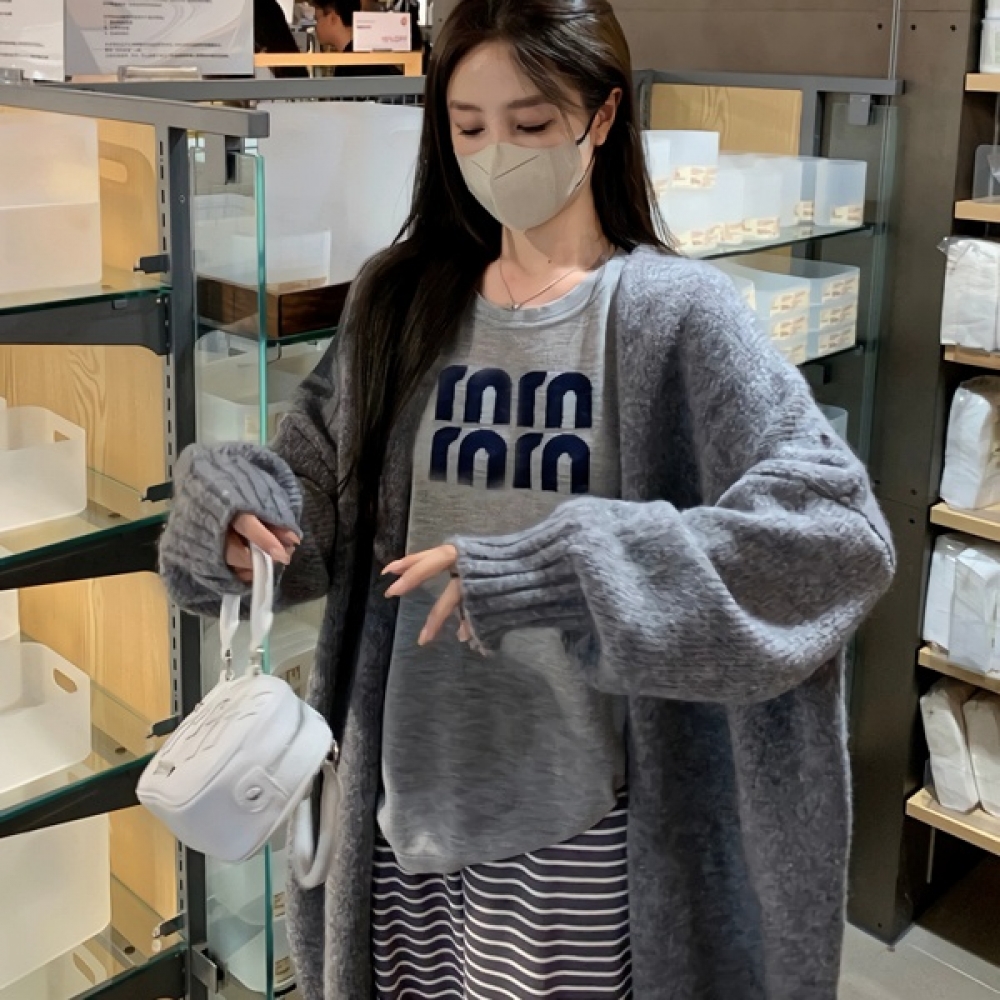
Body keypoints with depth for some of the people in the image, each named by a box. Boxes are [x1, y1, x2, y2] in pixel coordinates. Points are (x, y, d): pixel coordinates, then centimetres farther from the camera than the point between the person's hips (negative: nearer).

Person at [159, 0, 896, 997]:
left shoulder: (674, 313, -10)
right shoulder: (399, 300, 4)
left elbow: (837, 527, -22)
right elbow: (313, 489, 10)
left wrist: (560, 565, -31)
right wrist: (234, 495, -14)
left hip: (578, 819, -4)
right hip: (406, 796, 4)